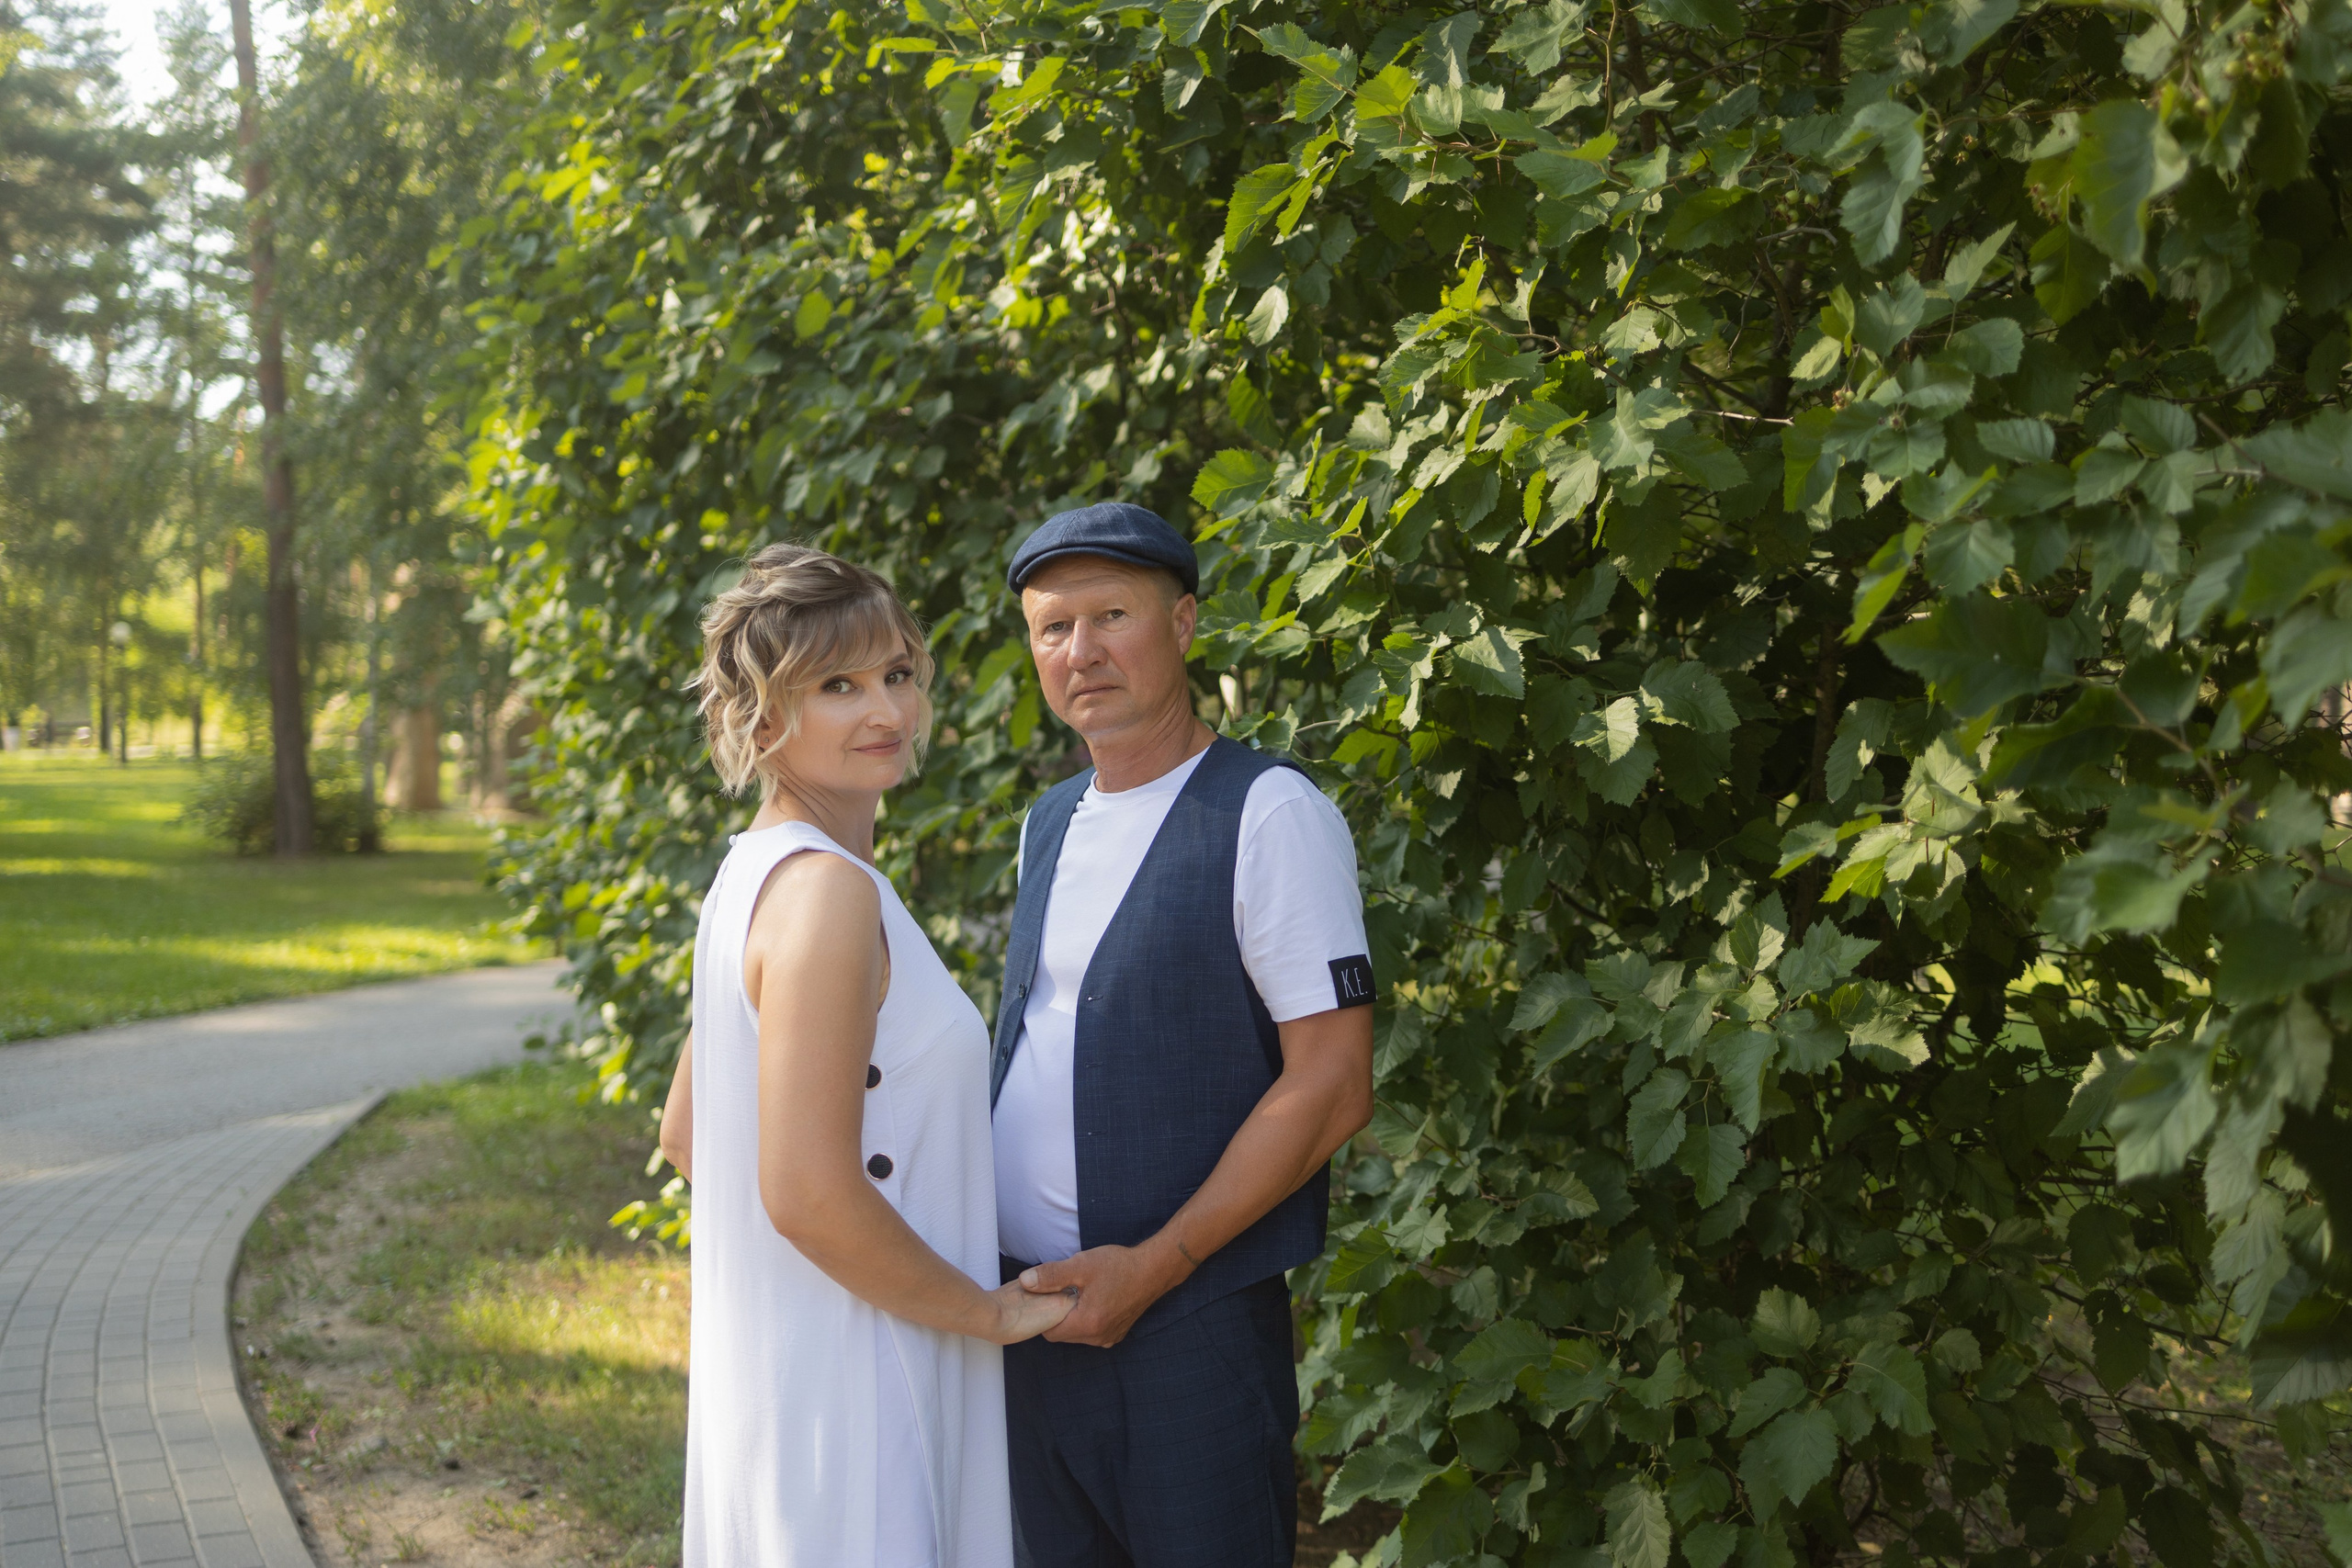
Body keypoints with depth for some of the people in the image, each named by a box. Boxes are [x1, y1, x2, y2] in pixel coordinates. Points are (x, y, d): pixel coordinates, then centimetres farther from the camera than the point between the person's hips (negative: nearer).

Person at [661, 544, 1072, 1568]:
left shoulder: (756, 871, 8)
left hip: (766, 1357, 10)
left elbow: (685, 1135, 16)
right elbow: (811, 1194, -25)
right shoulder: (827, 891, -20)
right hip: (842, 1382, -10)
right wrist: (989, 1311, -11)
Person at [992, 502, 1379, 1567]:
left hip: (1185, 1321, -7)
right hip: (1027, 1309, 7)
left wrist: (1153, 1268, -16)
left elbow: (1331, 1086, -15)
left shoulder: (1269, 816, -11)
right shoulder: (1049, 824, 13)